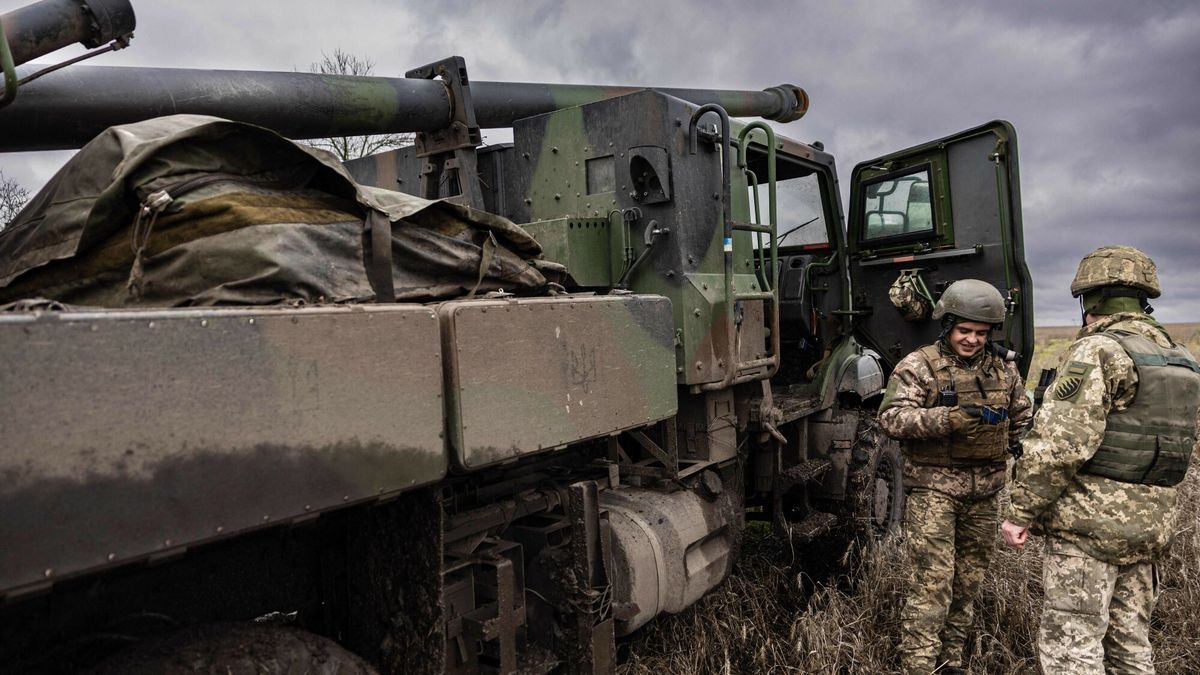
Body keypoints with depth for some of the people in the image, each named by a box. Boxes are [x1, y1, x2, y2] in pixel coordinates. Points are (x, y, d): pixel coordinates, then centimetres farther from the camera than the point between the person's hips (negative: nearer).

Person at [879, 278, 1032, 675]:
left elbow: (1022, 418, 24)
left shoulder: (1003, 370, 10)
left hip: (985, 490, 6)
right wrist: (949, 418, -30)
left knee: (968, 580, 15)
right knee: (932, 582, -9)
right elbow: (892, 417, -20)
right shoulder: (917, 366, -7)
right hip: (933, 486, -6)